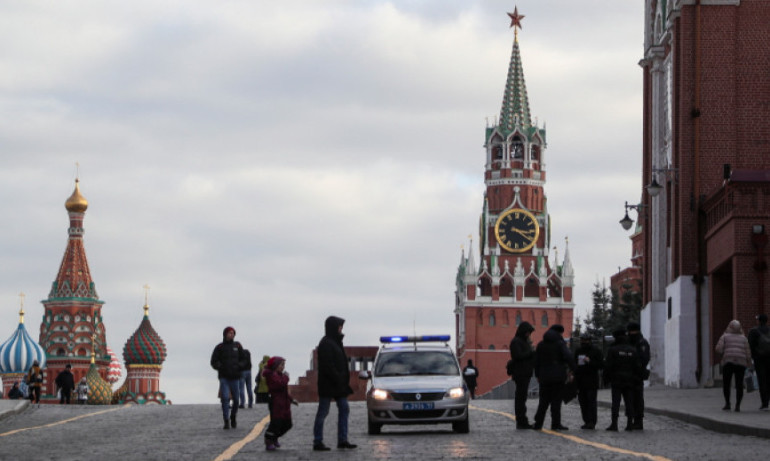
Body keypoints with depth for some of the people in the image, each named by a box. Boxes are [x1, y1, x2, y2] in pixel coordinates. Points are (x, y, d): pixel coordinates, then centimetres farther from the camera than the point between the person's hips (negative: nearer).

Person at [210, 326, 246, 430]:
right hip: (224, 377, -2)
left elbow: (243, 360, 13)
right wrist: (220, 367, -15)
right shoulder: (220, 347, 2)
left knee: (236, 399, 6)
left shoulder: (237, 346, 9)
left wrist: (238, 366, -8)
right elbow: (214, 362, 4)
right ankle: (226, 421, -8)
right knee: (225, 398, -13)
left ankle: (233, 418, 28)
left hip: (235, 377, 2)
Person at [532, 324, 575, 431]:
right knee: (556, 400, -1)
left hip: (544, 377, 4)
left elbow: (536, 361, 12)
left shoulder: (541, 345, 10)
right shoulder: (560, 343, -6)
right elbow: (568, 357, -19)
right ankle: (555, 424, -4)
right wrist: (571, 370, -9)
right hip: (558, 377, -4)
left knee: (544, 400, 9)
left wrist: (537, 375, 18)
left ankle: (538, 424, 6)